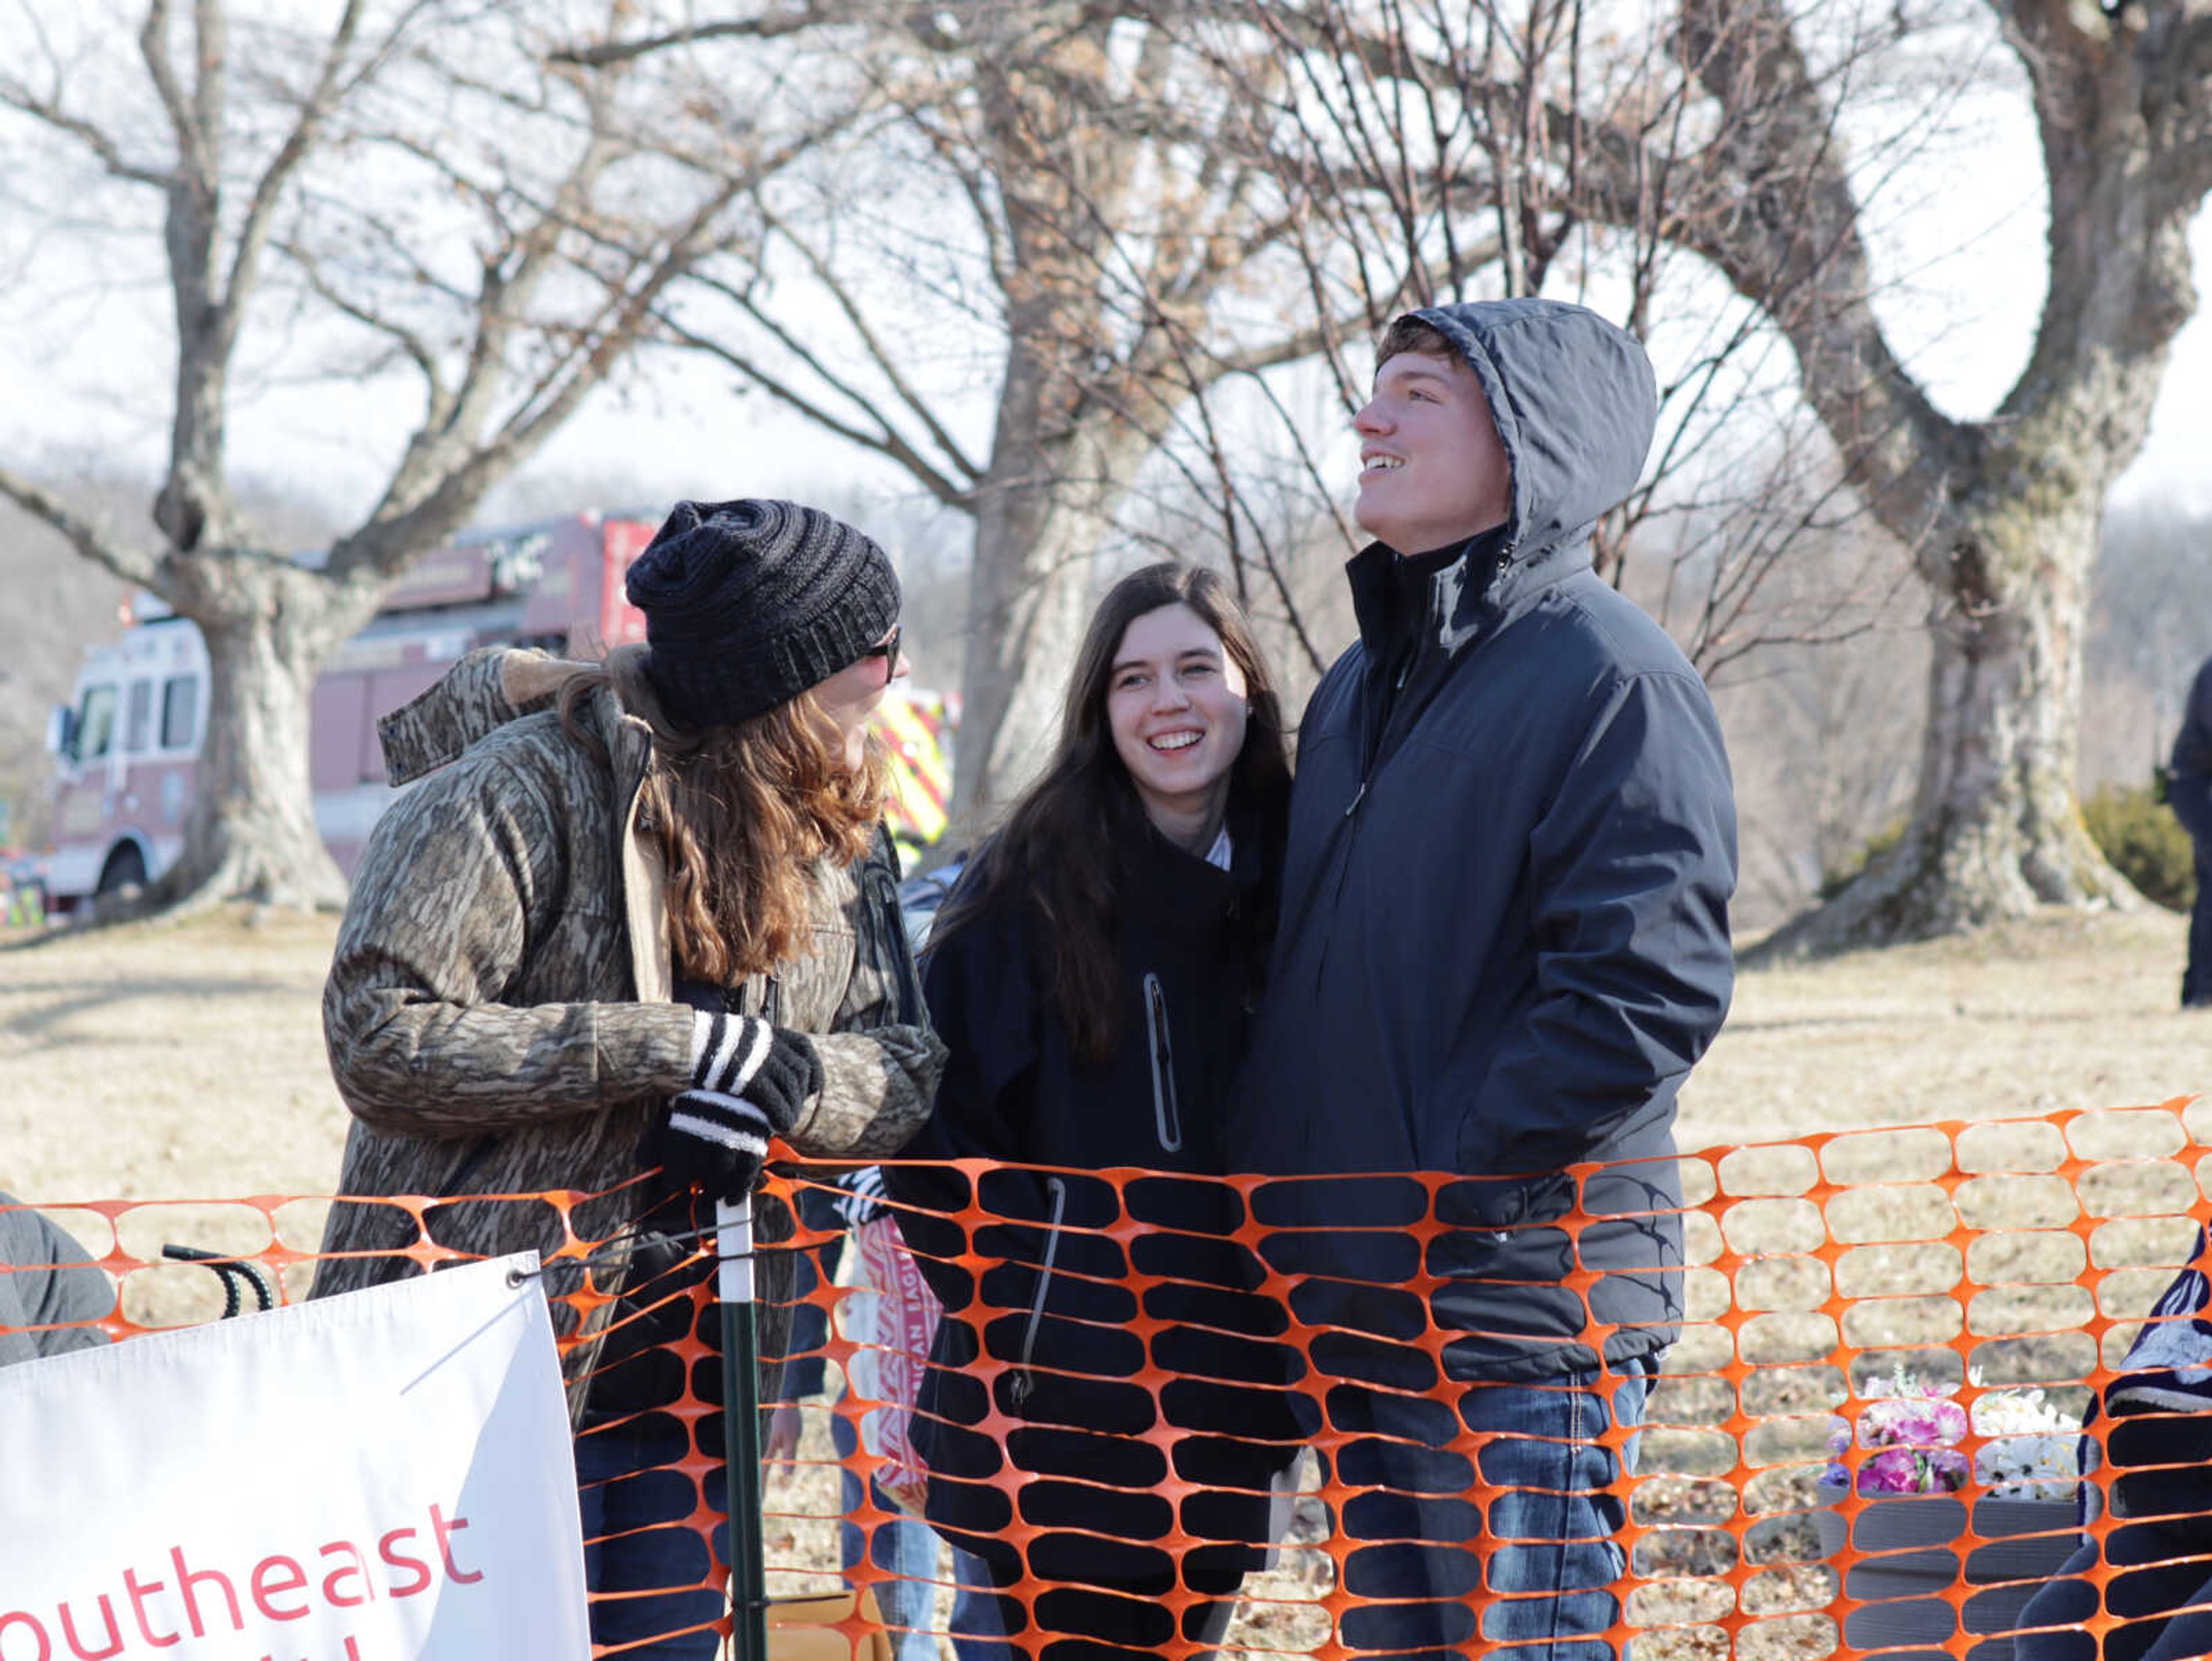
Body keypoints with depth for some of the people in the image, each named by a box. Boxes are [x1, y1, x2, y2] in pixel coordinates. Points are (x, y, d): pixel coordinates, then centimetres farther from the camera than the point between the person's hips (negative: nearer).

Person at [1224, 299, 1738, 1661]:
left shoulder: (1612, 679, -11)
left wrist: (1441, 1184, -19)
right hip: (1358, 1305, 9)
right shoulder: (1362, 687, 16)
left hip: (1521, 1310, -9)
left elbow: (1642, 996, -20)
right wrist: (1283, 1179, 11)